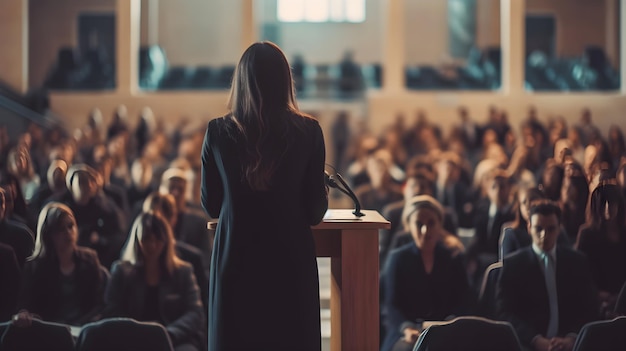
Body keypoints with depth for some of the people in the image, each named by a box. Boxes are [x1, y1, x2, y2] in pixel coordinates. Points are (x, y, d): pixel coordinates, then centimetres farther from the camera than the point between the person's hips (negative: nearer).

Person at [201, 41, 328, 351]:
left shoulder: (218, 133, -3)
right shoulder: (308, 132, -6)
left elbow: (211, 205, 6)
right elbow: (315, 212, -2)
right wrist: (325, 193, 20)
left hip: (236, 259, 1)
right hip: (290, 259, -1)